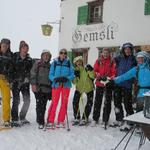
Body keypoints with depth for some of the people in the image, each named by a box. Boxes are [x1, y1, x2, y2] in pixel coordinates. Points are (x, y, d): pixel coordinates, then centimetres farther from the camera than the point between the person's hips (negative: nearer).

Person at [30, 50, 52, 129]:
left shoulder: (49, 65, 18)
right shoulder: (37, 63, 3)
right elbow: (33, 74, -4)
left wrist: (51, 87, 17)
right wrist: (33, 84, -15)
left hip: (47, 88, 5)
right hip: (38, 87, -4)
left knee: (44, 105, 7)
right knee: (39, 104, -6)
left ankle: (40, 120, 18)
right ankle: (40, 122, -2)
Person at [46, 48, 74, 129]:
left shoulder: (69, 63, 5)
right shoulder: (54, 62, 4)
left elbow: (72, 75, 2)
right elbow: (50, 74, 3)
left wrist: (66, 78, -17)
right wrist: (55, 78, -16)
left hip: (66, 85, 2)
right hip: (56, 84, -1)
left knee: (64, 103, 5)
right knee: (54, 103, -8)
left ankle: (61, 121, 15)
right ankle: (50, 121, -2)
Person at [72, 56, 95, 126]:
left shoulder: (86, 69, -12)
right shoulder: (75, 70, -4)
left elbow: (92, 77, -20)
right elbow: (74, 82, -8)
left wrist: (90, 71, -35)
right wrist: (75, 76, -24)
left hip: (89, 88, -2)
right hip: (79, 88, 2)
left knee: (89, 103, -3)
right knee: (75, 102, -7)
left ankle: (84, 119, 11)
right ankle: (77, 118, 9)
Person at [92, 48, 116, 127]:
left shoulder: (112, 61, 2)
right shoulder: (98, 61, 6)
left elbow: (114, 72, -3)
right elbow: (95, 71, 4)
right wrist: (99, 76, -13)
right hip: (99, 83, 1)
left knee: (107, 102, 4)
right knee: (97, 101, 8)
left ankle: (105, 120, 13)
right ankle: (95, 119, 18)